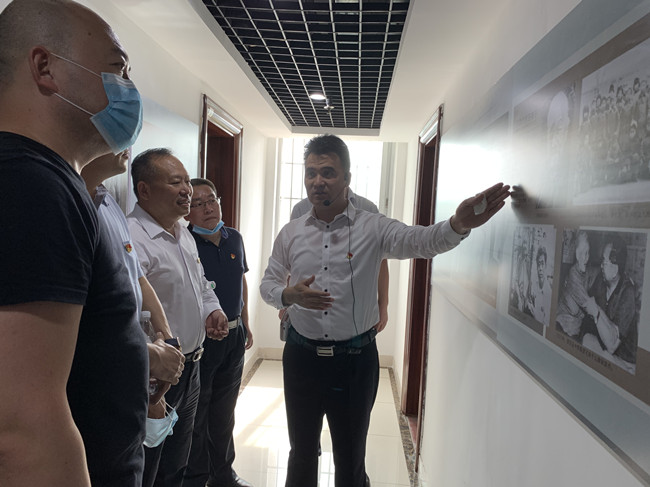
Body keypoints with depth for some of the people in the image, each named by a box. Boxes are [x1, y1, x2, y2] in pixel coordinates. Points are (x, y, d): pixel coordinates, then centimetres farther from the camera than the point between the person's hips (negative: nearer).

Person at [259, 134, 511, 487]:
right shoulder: (290, 234, 2)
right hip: (301, 356, 3)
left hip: (355, 361, -2)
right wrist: (290, 295, -14)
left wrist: (459, 224, -45)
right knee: (301, 452, 22)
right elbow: (267, 284, 9)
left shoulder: (372, 229, -8)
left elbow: (420, 240, -24)